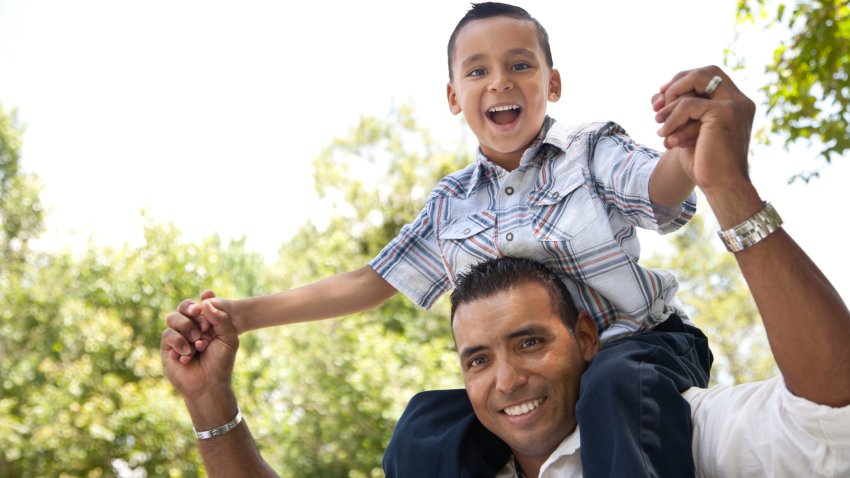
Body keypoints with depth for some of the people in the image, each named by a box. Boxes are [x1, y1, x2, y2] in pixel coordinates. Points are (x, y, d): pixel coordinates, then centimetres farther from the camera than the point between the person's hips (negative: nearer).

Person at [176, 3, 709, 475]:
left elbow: (661, 186, -22)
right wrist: (246, 313, 5)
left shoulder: (593, 152, -1)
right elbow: (372, 282, 13)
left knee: (613, 386, -37)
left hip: (640, 345, -4)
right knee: (426, 425, -16)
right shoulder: (451, 205, 10)